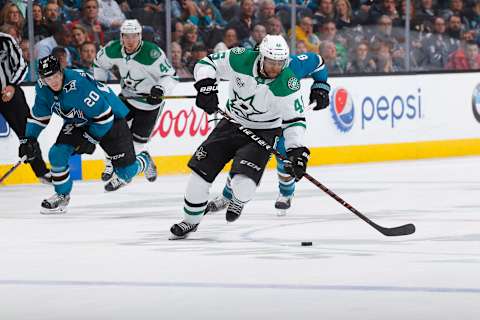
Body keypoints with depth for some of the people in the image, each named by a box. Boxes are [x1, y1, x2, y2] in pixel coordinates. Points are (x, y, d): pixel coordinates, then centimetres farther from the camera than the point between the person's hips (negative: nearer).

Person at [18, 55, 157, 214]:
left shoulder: (79, 85, -38)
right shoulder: (42, 88, -15)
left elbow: (104, 116, -30)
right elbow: (39, 114, 3)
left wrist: (90, 139, -22)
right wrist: (29, 138, -5)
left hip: (110, 119, -6)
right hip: (77, 122, 6)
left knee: (126, 171, -3)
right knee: (57, 154, -15)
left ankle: (144, 161, 34)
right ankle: (62, 195, 7)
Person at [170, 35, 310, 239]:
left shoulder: (288, 84, -25)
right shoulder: (241, 59, -20)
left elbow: (295, 121, -18)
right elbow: (207, 63, -7)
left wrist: (298, 151, -28)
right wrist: (206, 87, -25)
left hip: (262, 133, -3)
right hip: (232, 124, 3)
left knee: (243, 183, -22)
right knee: (200, 170, -1)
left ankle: (239, 201, 18)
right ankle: (190, 221, 21)